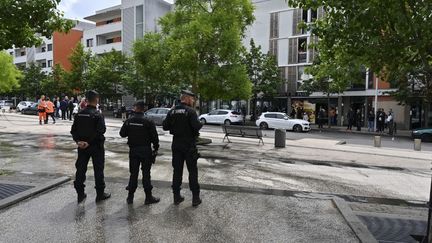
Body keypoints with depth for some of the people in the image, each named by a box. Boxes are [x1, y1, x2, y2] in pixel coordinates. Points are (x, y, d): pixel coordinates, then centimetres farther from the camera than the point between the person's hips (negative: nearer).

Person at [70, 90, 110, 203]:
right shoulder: (98, 115, -15)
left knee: (80, 169, 13)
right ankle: (100, 194, 14)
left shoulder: (79, 114, 2)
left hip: (82, 147, 5)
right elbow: (100, 132, -23)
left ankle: (80, 194, 20)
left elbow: (73, 130, 2)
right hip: (96, 147, -5)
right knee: (98, 170, 6)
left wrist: (78, 141, -4)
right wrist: (89, 142, -17)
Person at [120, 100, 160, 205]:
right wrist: (156, 148, 1)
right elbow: (154, 137, -11)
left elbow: (122, 134, 6)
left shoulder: (128, 121, -3)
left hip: (133, 150, 3)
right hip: (145, 150, -3)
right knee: (146, 173, 4)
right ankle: (148, 197, 11)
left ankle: (130, 196, 19)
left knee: (133, 173, 12)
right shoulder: (148, 122, -13)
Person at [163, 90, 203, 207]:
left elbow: (165, 126, 4)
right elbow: (196, 126, -24)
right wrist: (200, 124, -3)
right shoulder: (190, 111, -13)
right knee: (193, 171, 5)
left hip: (176, 145, 5)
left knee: (177, 171, 12)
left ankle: (177, 197, 19)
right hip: (189, 146, -5)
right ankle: (195, 198, 11)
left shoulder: (172, 111, 3)